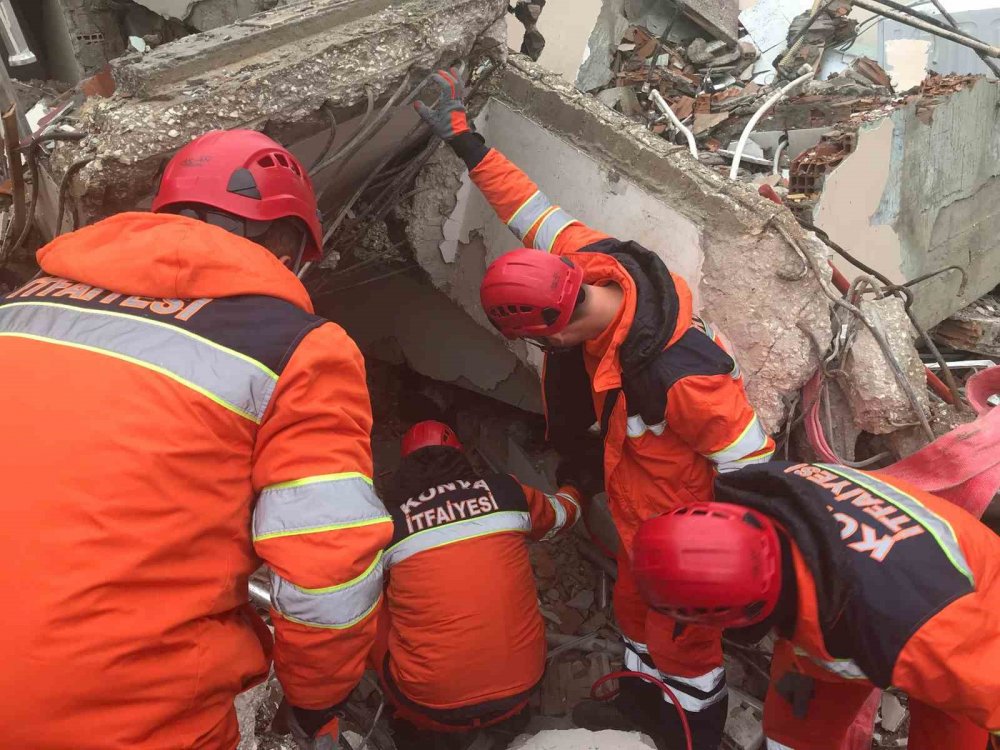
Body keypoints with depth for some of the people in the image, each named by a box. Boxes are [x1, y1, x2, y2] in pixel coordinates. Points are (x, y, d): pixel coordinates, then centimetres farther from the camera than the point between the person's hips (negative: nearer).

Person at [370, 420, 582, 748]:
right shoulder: (505, 491, 1)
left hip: (434, 700, -2)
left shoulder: (388, 523, -3)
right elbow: (561, 515, 23)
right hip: (523, 682, 3)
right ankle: (504, 719, 28)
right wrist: (571, 489, 46)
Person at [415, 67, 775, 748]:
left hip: (681, 525, -8)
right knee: (635, 606, 28)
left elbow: (750, 464, -29)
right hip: (637, 513, 8)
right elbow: (534, 211, -5)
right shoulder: (597, 264, -20)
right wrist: (466, 141, 1)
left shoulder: (679, 377, -42)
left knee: (679, 635, 16)